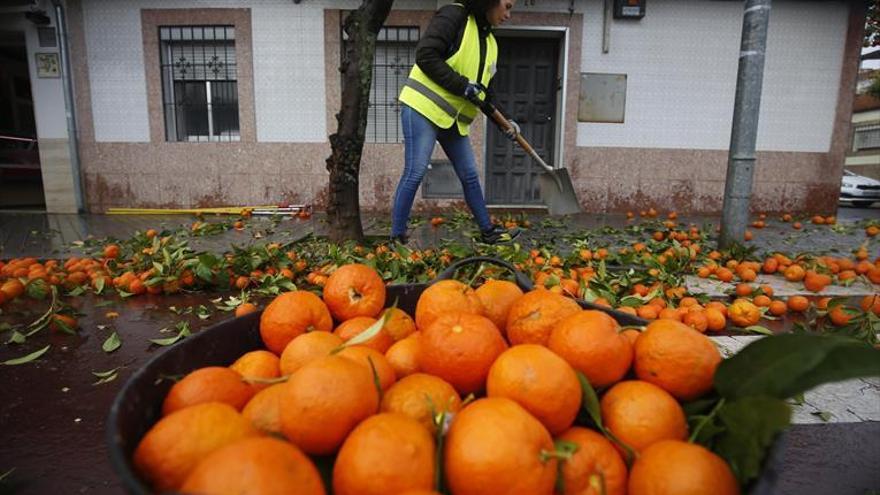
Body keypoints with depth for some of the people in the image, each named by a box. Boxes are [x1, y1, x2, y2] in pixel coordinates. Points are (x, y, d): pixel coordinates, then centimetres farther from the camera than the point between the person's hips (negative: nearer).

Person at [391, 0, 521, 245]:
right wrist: (463, 86, -20)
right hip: (423, 106, -8)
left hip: (454, 118, 8)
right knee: (415, 173, -9)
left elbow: (484, 90, 19)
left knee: (470, 176, 11)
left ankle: (488, 231, 23)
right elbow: (425, 55, -19)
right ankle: (397, 238, 1)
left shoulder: (490, 41, 17)